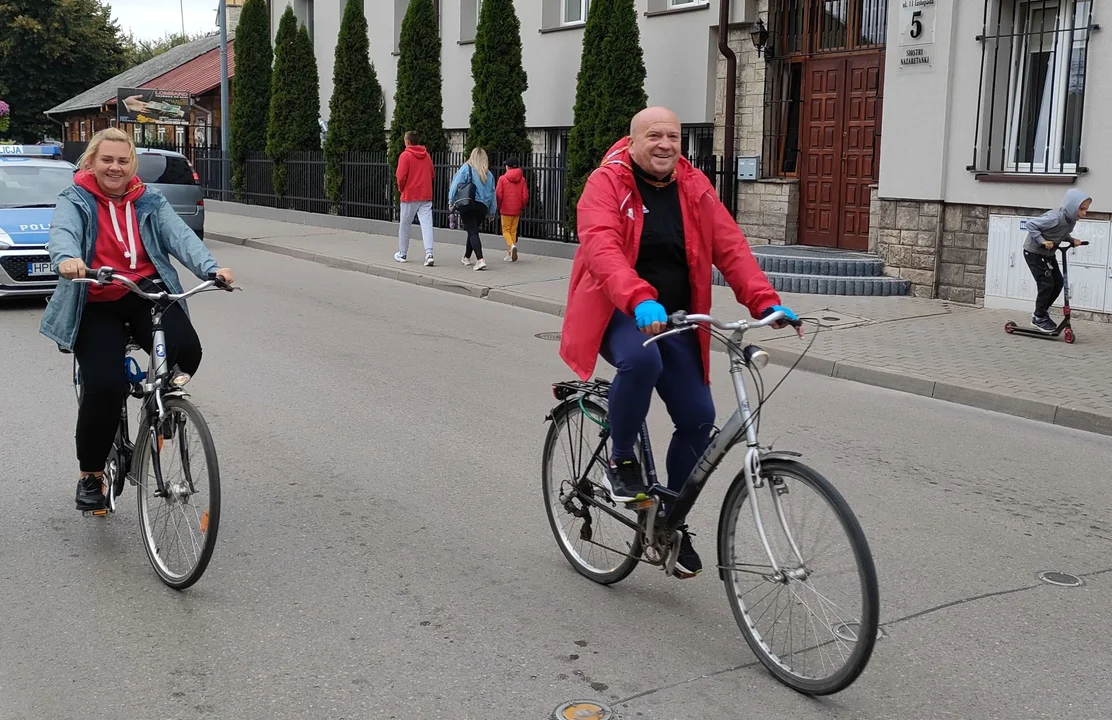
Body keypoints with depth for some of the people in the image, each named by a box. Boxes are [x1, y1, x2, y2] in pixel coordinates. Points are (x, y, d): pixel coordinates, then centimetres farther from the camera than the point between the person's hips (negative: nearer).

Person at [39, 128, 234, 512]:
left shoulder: (149, 202, 8)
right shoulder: (75, 200, 1)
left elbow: (180, 235, -8)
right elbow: (62, 232, -21)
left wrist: (211, 268, -27)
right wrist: (66, 259, -46)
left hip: (147, 293, 2)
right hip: (96, 305, -1)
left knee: (186, 350, -28)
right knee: (105, 386, -18)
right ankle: (90, 473, 5)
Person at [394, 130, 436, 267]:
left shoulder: (405, 155, -8)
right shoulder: (426, 155, 8)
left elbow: (401, 176, -13)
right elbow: (431, 175, 12)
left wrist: (401, 188, 4)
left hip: (409, 195, -4)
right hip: (426, 195, 4)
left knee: (405, 225, 10)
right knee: (427, 224, -4)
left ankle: (402, 254, 20)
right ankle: (429, 254, -18)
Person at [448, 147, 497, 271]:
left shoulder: (466, 168, 0)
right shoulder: (489, 174, 11)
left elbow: (456, 185, -4)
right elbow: (492, 193, 13)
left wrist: (451, 201, 3)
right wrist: (492, 212, 19)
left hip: (467, 205, -4)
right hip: (482, 207, 4)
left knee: (472, 232, -7)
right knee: (473, 231, 20)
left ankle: (480, 260, -24)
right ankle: (467, 257, 33)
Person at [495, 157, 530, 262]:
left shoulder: (502, 179, -7)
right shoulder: (522, 179, 2)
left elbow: (498, 195, -9)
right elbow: (525, 196, 0)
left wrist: (498, 206, 7)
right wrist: (522, 206, 16)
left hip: (506, 209, -3)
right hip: (517, 210, 3)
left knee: (506, 230, 6)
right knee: (513, 231, 11)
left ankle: (512, 245, -21)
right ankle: (510, 255, 10)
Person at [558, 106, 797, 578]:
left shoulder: (694, 188, 4)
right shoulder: (607, 183, -10)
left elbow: (730, 247, -2)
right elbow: (602, 247, -27)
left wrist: (765, 301, -17)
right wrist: (639, 299, -44)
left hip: (675, 319, 5)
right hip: (618, 313, -5)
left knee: (697, 417, -2)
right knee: (641, 361, -37)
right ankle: (620, 460, -11)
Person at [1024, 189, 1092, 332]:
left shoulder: (1072, 219, -6)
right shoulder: (1055, 218, -32)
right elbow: (1031, 224, -29)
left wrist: (1072, 240, -7)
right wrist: (1042, 241, -32)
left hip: (1049, 254, 9)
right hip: (1034, 253, -9)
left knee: (1058, 283, 7)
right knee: (1046, 284, -9)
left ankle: (1042, 312, 21)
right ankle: (1039, 318, 5)